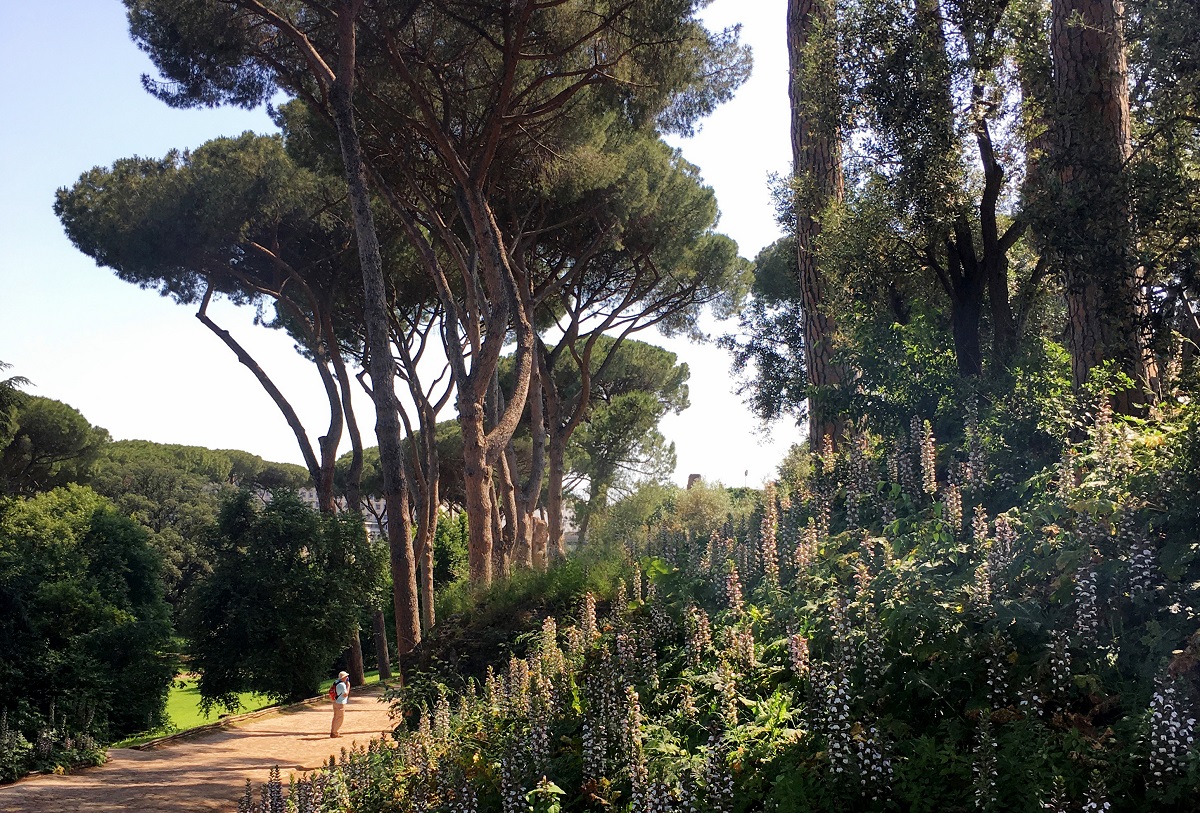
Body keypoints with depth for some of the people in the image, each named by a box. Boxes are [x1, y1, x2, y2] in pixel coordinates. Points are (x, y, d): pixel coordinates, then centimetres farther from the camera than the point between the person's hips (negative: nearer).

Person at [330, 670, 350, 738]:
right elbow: (345, 694, -21)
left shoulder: (336, 683, 8)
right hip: (340, 704, -10)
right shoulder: (342, 685, -21)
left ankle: (333, 732, 26)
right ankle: (334, 733, 3)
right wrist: (348, 686, -13)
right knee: (340, 719, -1)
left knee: (336, 718, 19)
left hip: (335, 702, 10)